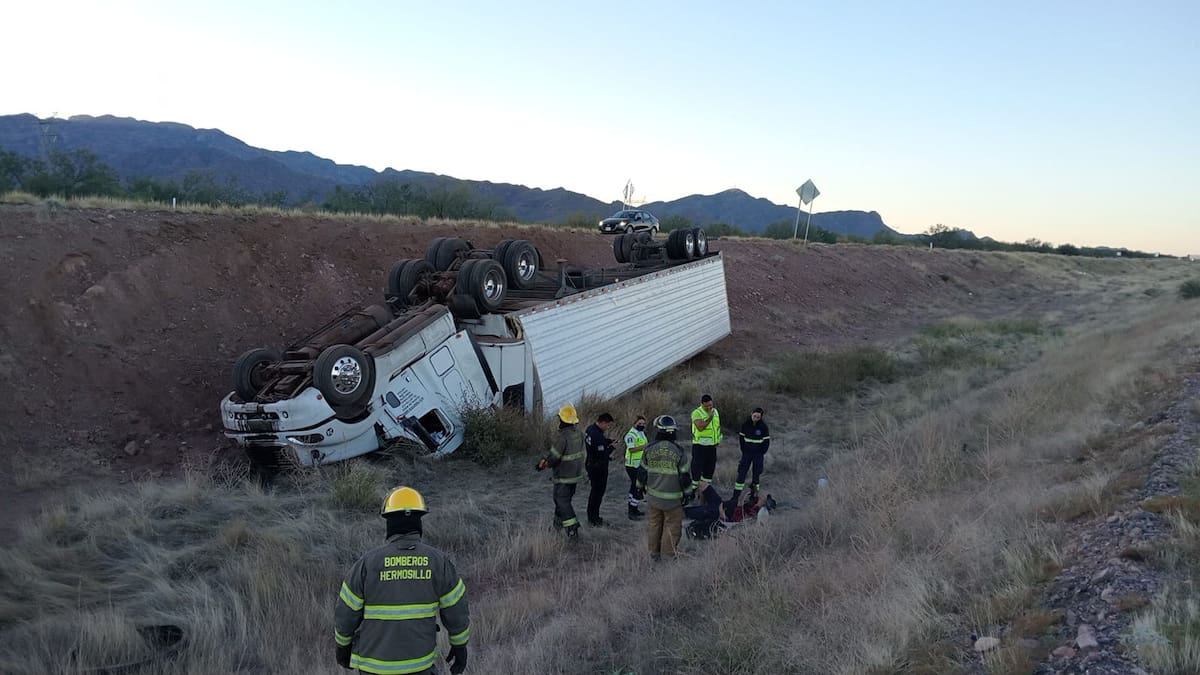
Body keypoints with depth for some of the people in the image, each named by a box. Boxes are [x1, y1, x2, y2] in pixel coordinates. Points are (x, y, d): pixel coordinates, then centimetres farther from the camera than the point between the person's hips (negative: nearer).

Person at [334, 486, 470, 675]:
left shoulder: (368, 562, -14)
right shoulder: (438, 560, -11)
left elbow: (346, 613, -6)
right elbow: (457, 611, -4)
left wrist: (342, 645, 13)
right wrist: (460, 646, 12)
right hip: (418, 660, 1)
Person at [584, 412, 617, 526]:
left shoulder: (590, 428, 3)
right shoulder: (597, 435, -28)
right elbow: (602, 455, -27)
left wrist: (608, 441, 4)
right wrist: (611, 448, -11)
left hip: (591, 464, 10)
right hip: (599, 468, -10)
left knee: (595, 490, 21)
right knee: (598, 492, 3)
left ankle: (592, 516, 33)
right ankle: (594, 520, 12)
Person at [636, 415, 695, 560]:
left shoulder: (649, 449, -3)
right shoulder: (679, 451, -12)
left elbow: (642, 473, 6)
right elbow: (685, 476, -6)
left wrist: (644, 486, 23)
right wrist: (688, 492, 8)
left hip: (653, 495, 4)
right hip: (673, 498, -4)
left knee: (654, 524, 17)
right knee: (672, 526, 6)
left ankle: (654, 553, 27)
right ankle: (668, 555, 8)